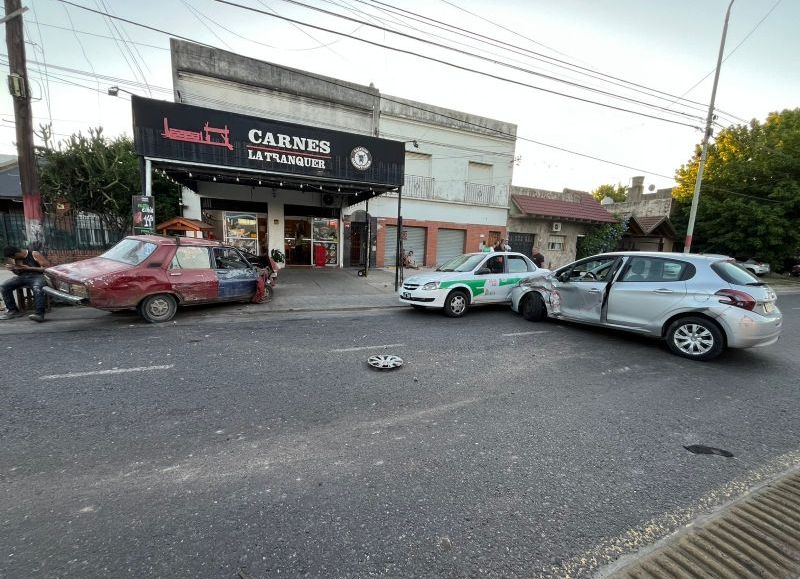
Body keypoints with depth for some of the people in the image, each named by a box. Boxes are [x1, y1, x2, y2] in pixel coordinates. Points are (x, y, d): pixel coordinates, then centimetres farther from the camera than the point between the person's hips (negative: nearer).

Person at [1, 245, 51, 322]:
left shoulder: (35, 254, -6)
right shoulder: (15, 259, 13)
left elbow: (48, 268, -11)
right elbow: (18, 273, 23)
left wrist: (28, 268, -12)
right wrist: (13, 269, 0)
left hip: (37, 276, -7)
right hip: (22, 277, 7)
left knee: (38, 288, -39)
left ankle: (40, 313, -47)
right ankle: (13, 310, -8)